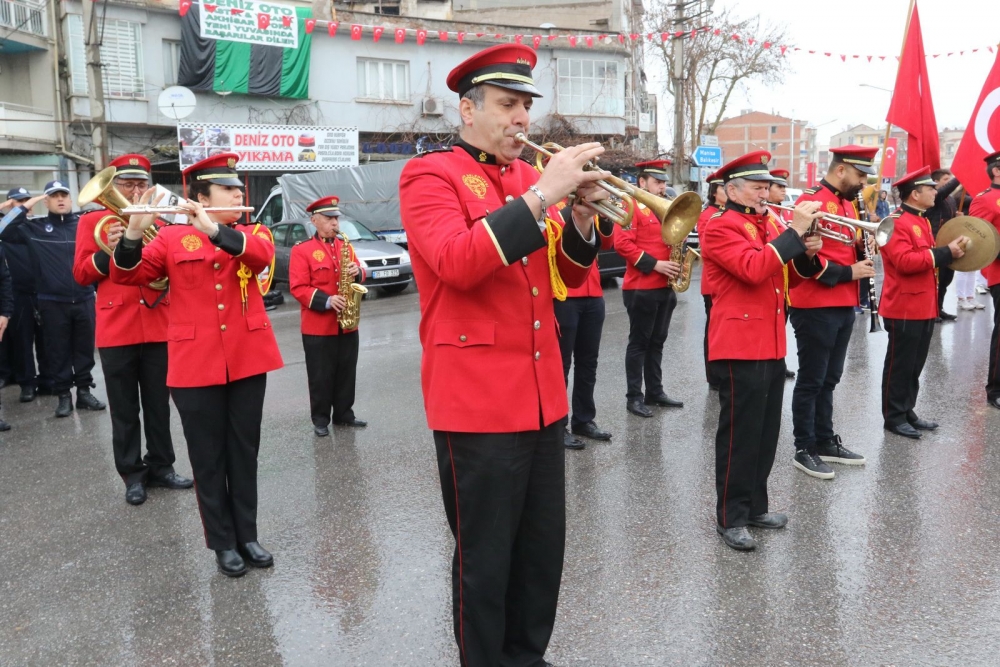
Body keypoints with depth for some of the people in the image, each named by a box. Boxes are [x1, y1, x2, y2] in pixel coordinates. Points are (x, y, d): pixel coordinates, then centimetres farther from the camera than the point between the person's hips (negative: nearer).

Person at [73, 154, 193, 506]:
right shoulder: (92, 221, 4)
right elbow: (81, 274, -1)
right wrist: (111, 248, -16)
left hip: (158, 325, 2)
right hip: (116, 329, -2)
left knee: (158, 404, 10)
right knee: (124, 409, 6)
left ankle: (161, 466, 22)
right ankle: (132, 474, 17)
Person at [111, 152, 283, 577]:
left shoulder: (254, 233, 7)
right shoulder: (172, 237, 3)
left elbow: (263, 256, -16)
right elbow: (129, 276, -5)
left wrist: (214, 229, -28)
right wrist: (132, 235, -23)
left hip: (247, 360, 2)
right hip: (196, 364, -1)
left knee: (244, 453, 10)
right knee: (208, 457, 6)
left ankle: (247, 537, 23)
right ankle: (224, 544, 19)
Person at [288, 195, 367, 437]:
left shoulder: (346, 246, 11)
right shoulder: (301, 250, -6)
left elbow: (358, 274, 14)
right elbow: (298, 288, -12)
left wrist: (357, 272, -10)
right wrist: (326, 301, -23)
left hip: (348, 323, 5)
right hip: (318, 325, -5)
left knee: (347, 373, 12)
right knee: (321, 376, 3)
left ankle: (344, 414, 24)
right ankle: (320, 419, 14)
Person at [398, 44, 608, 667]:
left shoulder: (527, 175, 14)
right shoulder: (429, 173, -5)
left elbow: (568, 276, 12)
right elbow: (456, 263, -23)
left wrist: (580, 220, -7)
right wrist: (540, 196, -24)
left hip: (543, 395, 7)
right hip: (477, 398, -6)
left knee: (544, 547, 15)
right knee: (485, 559, 6)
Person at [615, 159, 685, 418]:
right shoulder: (632, 207, -9)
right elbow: (622, 244, -19)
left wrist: (677, 261, 3)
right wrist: (654, 264, -21)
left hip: (665, 287, 8)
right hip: (641, 288, -8)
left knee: (657, 342, 13)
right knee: (639, 342, -1)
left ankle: (655, 392, 22)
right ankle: (634, 397, 6)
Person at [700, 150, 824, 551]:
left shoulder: (770, 225, 16)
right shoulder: (720, 227, -9)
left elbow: (791, 277, 18)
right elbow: (753, 269, -25)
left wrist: (807, 253, -1)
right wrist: (793, 232, -22)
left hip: (772, 345, 8)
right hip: (739, 346, -8)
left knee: (766, 433, 15)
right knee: (739, 434, -2)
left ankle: (755, 506, 28)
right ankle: (730, 517, 9)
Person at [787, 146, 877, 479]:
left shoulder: (849, 205, 15)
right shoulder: (811, 201, -14)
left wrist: (865, 248, 1)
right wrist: (848, 272, -18)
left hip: (844, 307, 9)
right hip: (816, 307, -9)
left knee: (829, 379, 17)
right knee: (811, 381, 0)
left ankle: (826, 442, 28)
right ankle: (804, 450, 11)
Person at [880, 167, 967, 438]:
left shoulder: (922, 221, 15)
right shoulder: (896, 223, -15)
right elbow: (905, 262, -26)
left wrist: (949, 252, 5)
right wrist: (945, 252, -22)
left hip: (924, 307, 10)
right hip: (904, 309, -9)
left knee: (915, 365, 15)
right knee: (900, 365, 0)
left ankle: (908, 412, 25)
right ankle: (894, 417, 10)